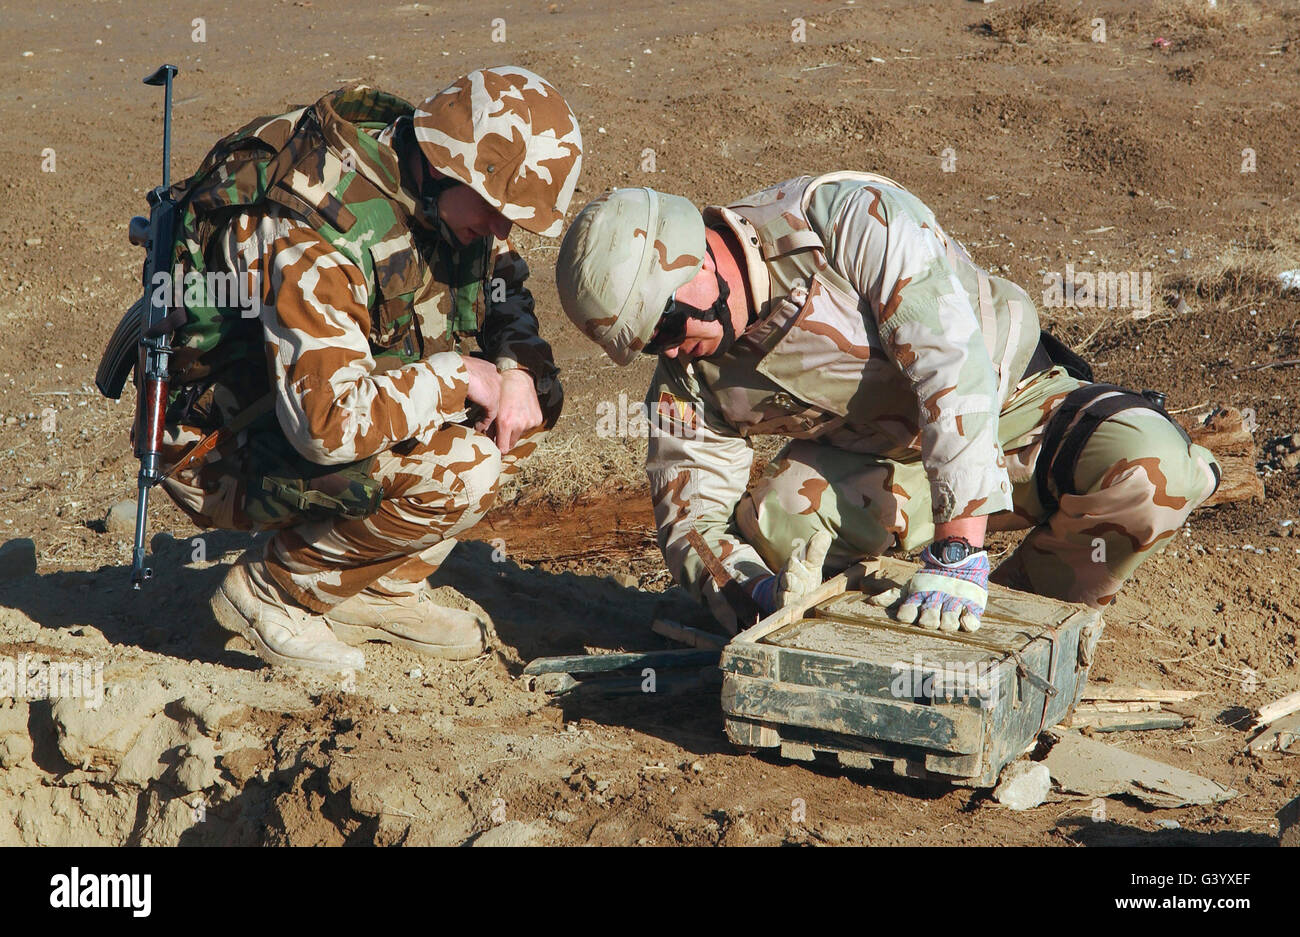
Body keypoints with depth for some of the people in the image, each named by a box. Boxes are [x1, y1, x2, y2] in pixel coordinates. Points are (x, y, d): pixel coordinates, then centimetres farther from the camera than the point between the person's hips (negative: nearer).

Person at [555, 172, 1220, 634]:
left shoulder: (852, 219, -28)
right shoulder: (689, 377, -11)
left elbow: (953, 363, -36)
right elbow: (691, 519, -8)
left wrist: (956, 551, -44)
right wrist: (760, 594, -32)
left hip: (1009, 401, -2)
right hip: (880, 462, 3)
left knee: (1151, 467, -32)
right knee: (769, 519, -29)